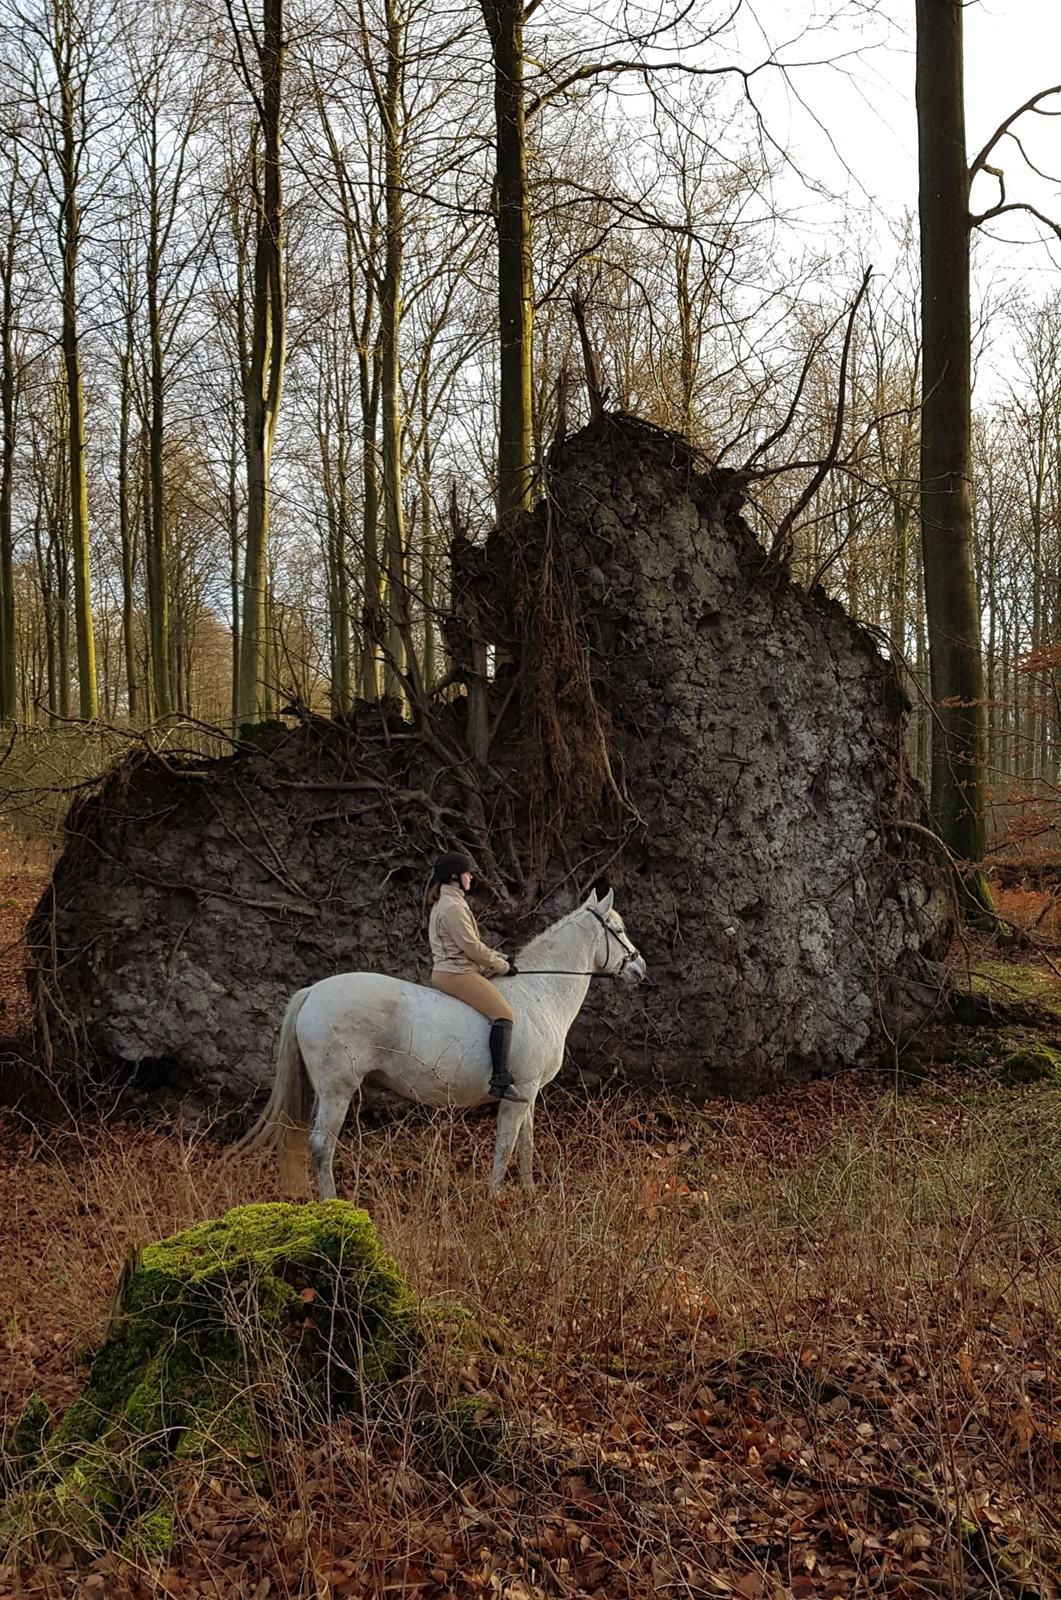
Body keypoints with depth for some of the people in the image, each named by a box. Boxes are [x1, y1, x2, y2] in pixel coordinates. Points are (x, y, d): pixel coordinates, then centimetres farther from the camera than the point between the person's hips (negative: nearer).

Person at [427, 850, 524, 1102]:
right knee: (503, 1014, -21)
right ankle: (500, 1081, -29)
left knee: (500, 1011, 23)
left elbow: (472, 944, 22)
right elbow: (472, 948, -17)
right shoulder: (452, 907, -17)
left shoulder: (448, 903, 18)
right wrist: (503, 966, -5)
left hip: (446, 972, 11)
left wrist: (501, 959, 14)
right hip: (456, 973, -11)